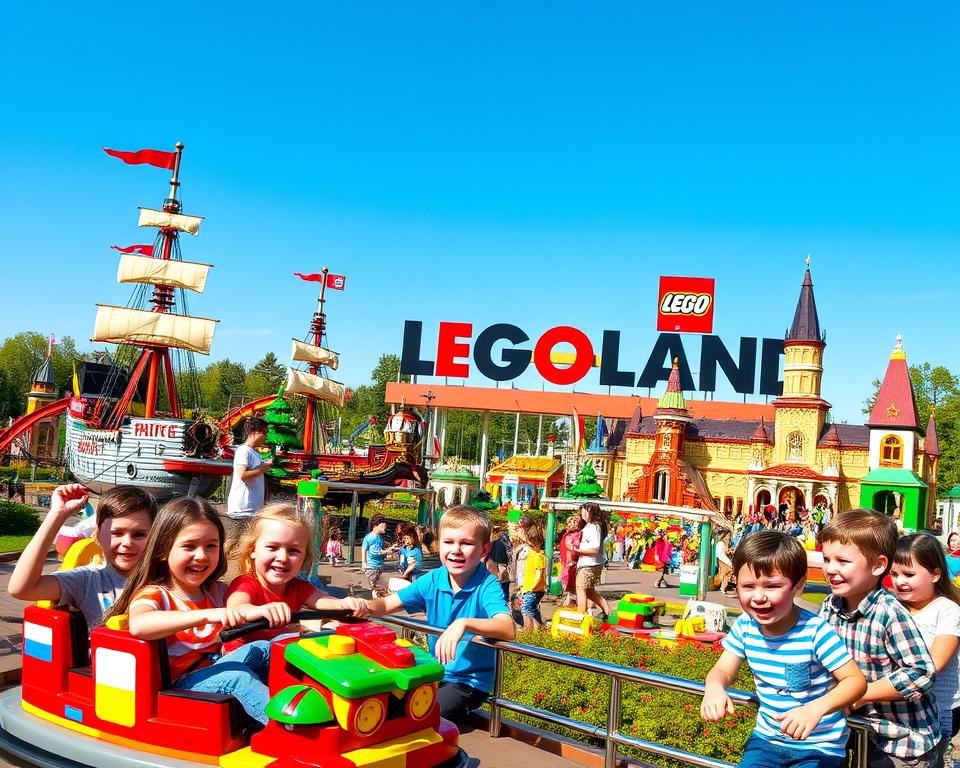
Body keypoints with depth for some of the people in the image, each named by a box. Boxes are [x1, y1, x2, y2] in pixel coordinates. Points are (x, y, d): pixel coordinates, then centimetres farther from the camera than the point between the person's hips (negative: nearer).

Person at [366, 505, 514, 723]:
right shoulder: (432, 580, -2)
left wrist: (464, 623, -50)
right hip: (434, 673, 6)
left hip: (469, 683, -6)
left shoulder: (487, 585, -19)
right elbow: (386, 604, -2)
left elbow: (507, 629, -34)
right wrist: (363, 606, -26)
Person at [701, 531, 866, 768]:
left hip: (819, 746, -4)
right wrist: (714, 687, -24)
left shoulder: (816, 632, -23)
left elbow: (856, 680, -21)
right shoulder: (744, 626, -9)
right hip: (767, 738, 4)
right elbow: (723, 670, 0)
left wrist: (816, 708, -38)